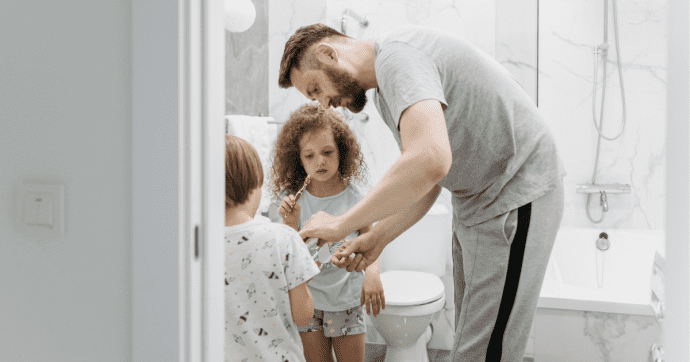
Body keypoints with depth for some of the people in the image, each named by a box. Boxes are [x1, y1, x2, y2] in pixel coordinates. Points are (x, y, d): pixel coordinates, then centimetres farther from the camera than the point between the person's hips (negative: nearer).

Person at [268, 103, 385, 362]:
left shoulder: (353, 195, -9)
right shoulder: (293, 198, -9)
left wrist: (372, 273, -18)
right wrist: (291, 224, -25)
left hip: (346, 299, 0)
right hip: (306, 299, 0)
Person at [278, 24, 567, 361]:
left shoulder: (396, 55, -22)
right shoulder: (385, 89, 11)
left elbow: (430, 160, -39)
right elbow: (426, 184, 13)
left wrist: (342, 223, -28)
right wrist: (377, 238, -1)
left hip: (517, 195, -10)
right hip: (475, 198, 10)